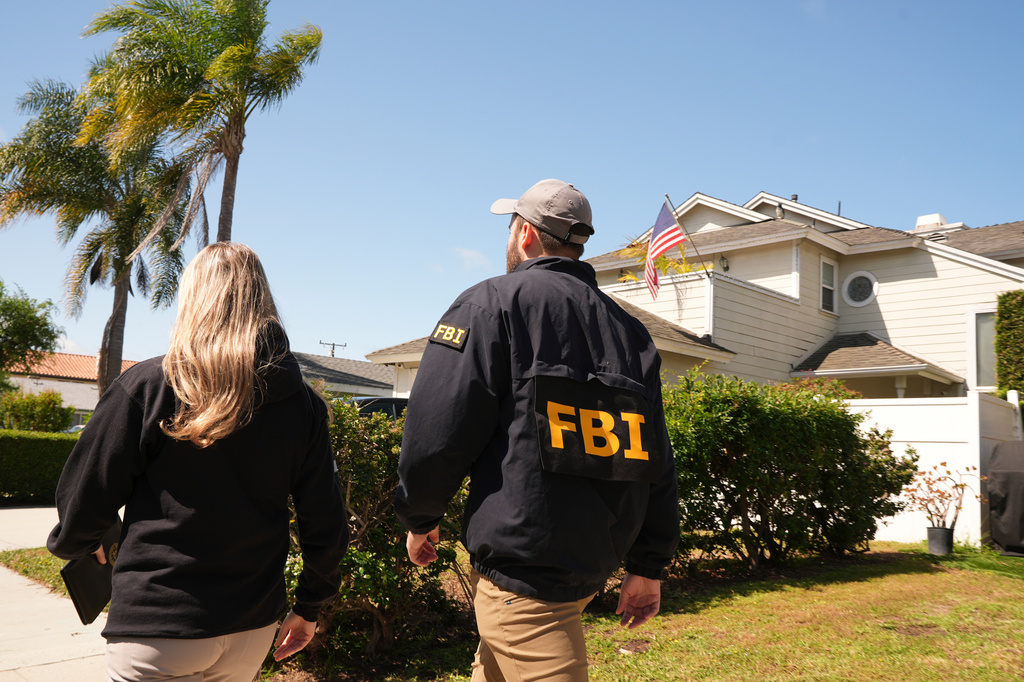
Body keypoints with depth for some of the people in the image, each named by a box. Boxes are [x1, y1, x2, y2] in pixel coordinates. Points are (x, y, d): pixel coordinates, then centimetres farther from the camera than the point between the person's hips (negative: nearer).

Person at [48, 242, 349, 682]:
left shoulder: (146, 387, -12)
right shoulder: (302, 402, -3)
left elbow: (84, 501, -4)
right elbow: (325, 525, 0)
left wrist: (75, 546, 19)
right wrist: (309, 607, 15)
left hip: (157, 632, -4)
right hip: (254, 629, 4)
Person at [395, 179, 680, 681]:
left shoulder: (493, 302, -7)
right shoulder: (627, 329, 10)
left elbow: (437, 433, -14)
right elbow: (656, 459, 9)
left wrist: (419, 517, 4)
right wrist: (648, 566, 15)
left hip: (521, 566, -7)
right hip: (592, 562, 7)